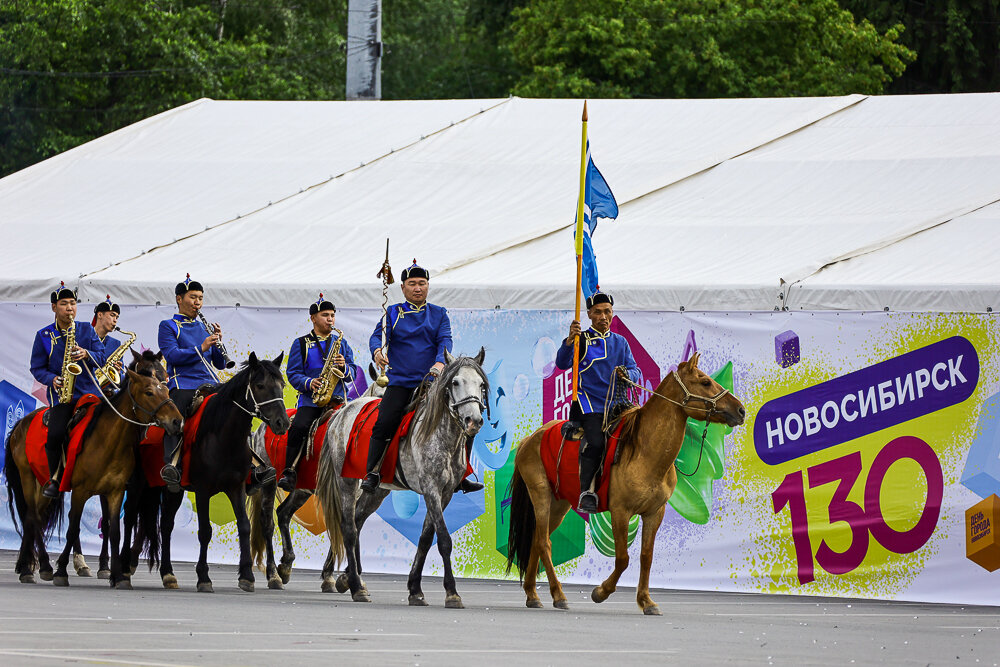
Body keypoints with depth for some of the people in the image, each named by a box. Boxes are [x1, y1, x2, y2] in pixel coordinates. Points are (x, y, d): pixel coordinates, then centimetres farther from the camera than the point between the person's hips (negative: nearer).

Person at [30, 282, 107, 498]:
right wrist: (52, 379, -12)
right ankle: (55, 478, -2)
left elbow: (101, 358, 5)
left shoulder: (87, 330, 11)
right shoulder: (44, 336, 7)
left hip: (88, 391, 2)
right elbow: (37, 368, 8)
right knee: (55, 434, -21)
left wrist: (86, 355, -16)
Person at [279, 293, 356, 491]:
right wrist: (309, 383, -15)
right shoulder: (301, 344, 12)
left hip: (336, 398, 1)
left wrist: (344, 367, -9)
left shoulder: (341, 343, 19)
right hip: (310, 399, -1)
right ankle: (289, 472, -21)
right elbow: (293, 373, 4)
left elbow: (352, 375, 14)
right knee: (299, 427, -27)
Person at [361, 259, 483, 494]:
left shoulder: (439, 314, 12)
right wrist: (377, 350, -28)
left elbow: (445, 340, -3)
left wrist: (440, 362, -24)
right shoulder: (393, 313, 10)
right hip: (400, 383, -2)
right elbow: (377, 335, -3)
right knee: (383, 424, -23)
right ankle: (372, 474, -15)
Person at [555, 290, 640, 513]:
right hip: (589, 402, -5)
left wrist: (627, 374, -11)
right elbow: (562, 363, -10)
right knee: (595, 442, -27)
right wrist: (570, 341, -29)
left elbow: (636, 372, 13)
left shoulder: (621, 342, 19)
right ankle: (586, 492, -23)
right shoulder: (582, 340, 6)